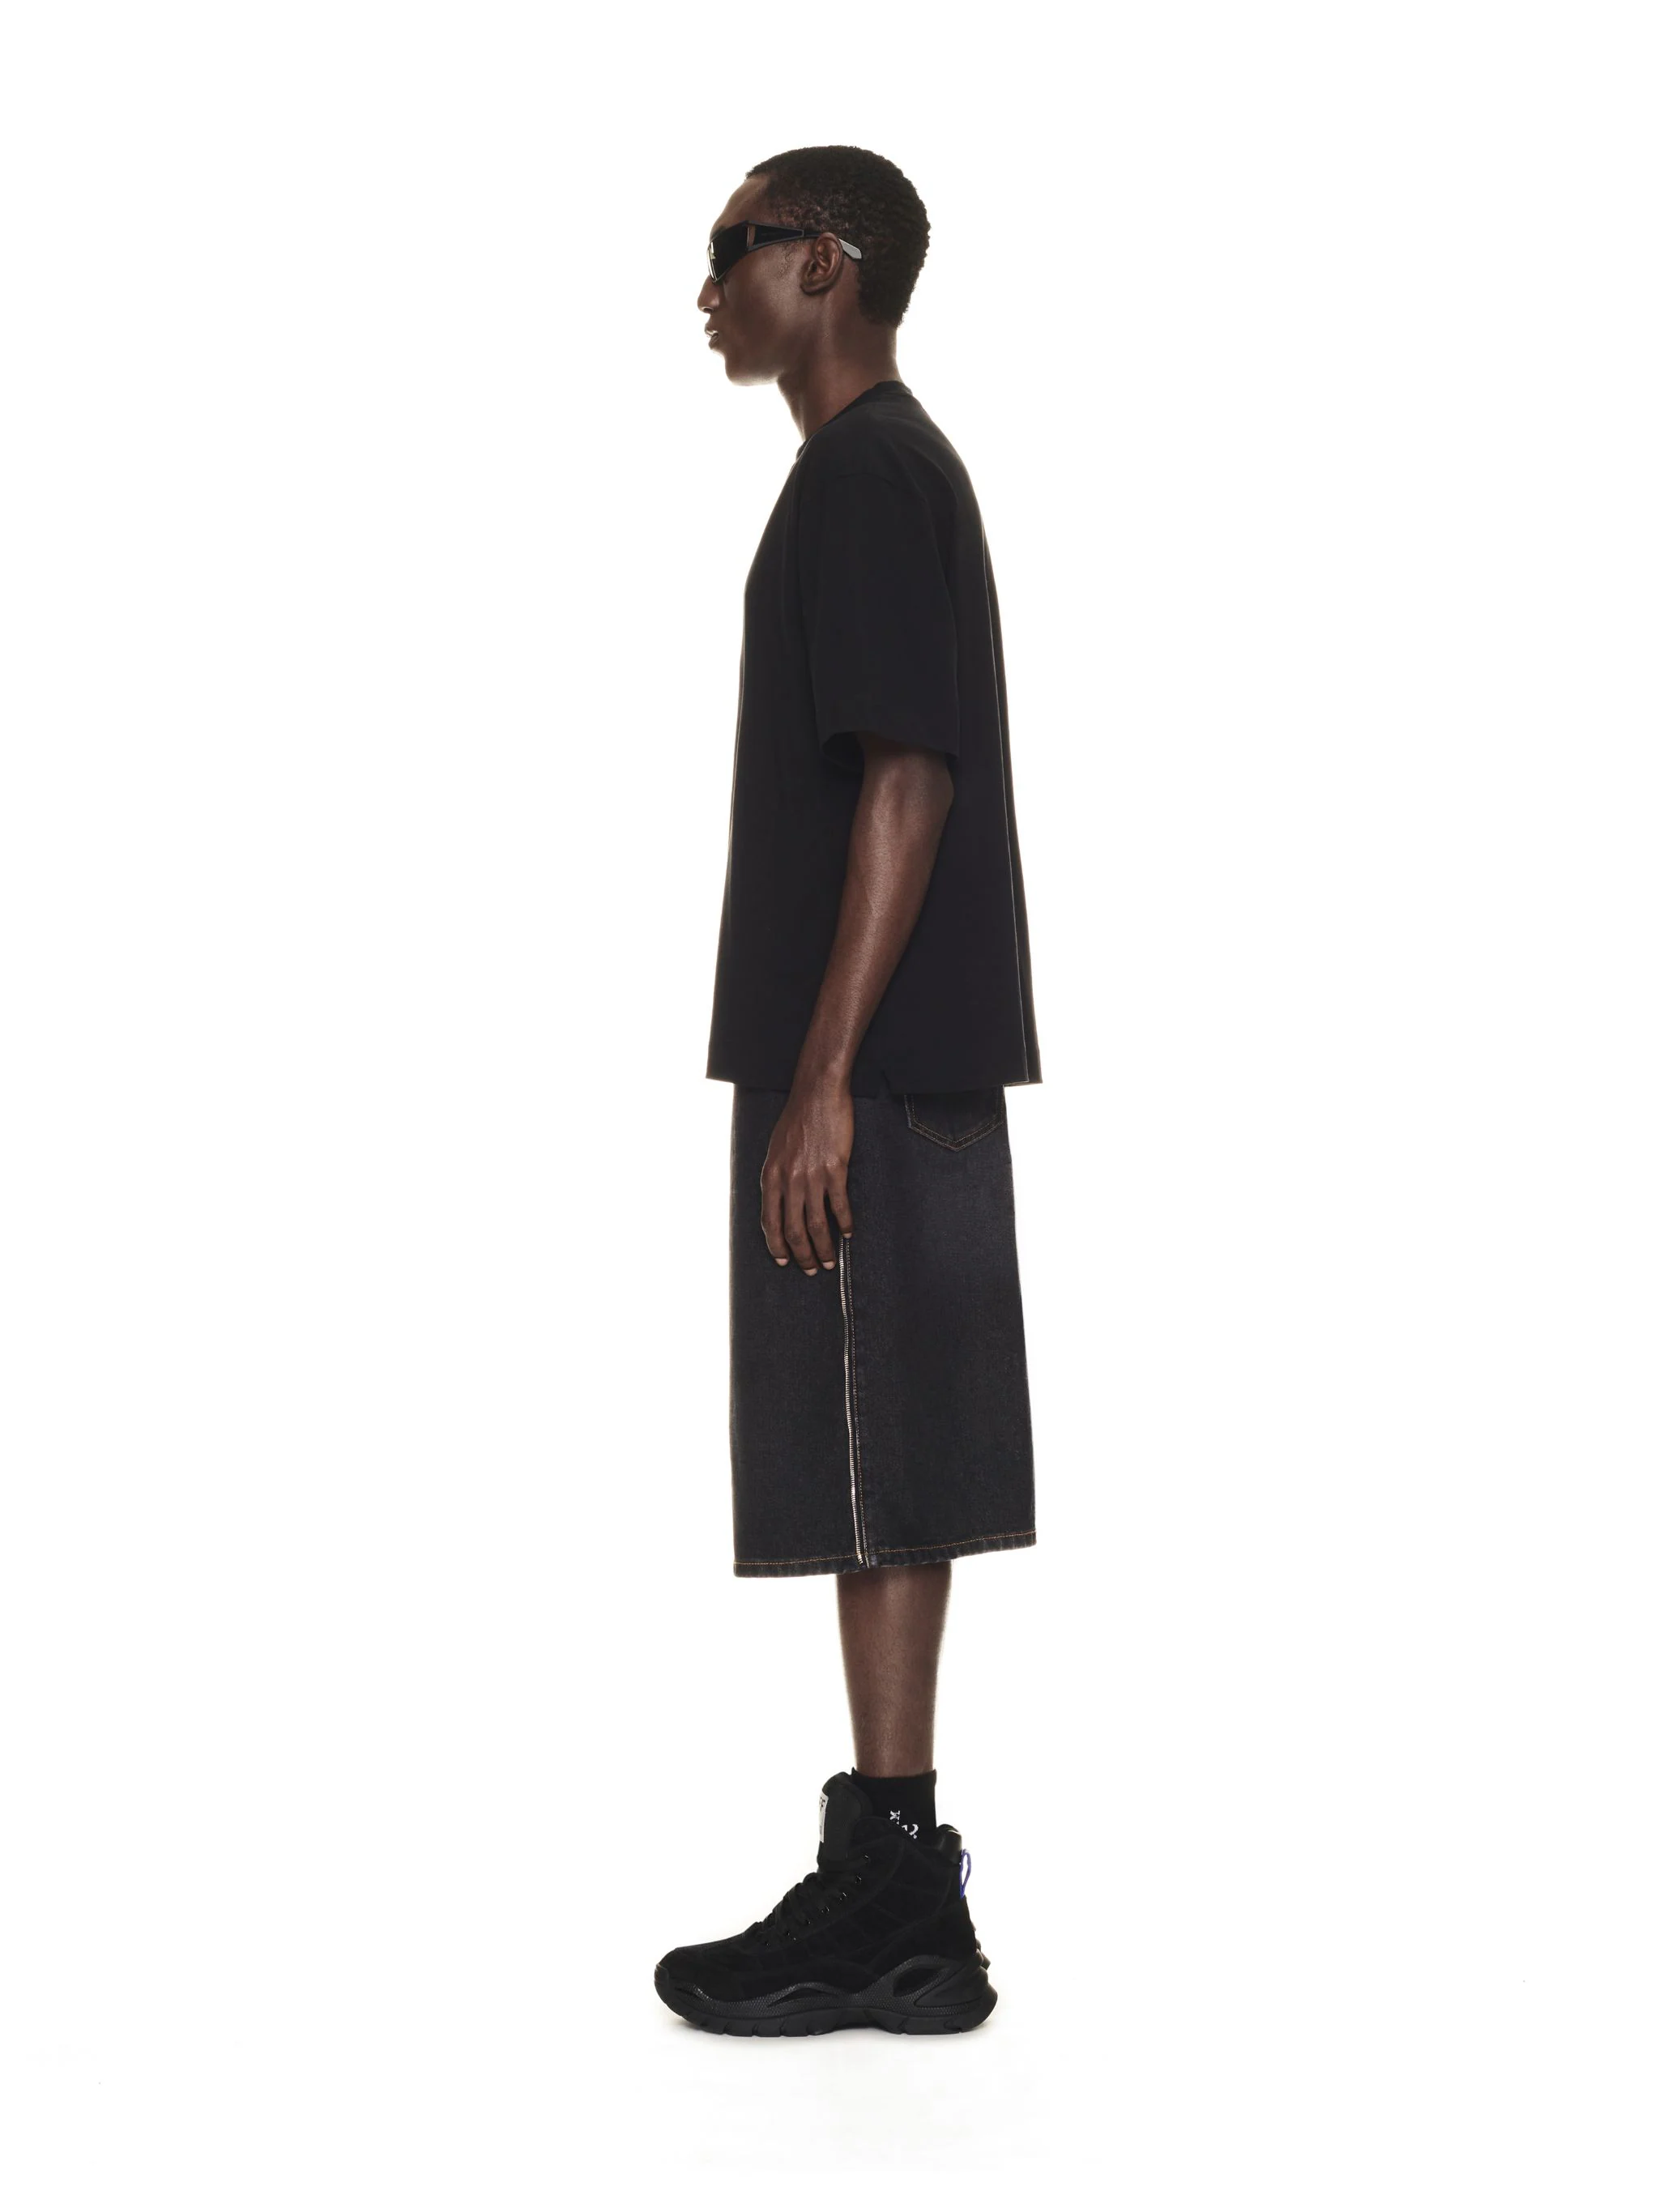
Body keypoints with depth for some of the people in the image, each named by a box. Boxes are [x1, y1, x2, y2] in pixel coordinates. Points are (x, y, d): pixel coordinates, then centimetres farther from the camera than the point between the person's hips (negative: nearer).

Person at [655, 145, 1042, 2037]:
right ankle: (892, 1897, 18)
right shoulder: (892, 471, 20)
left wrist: (822, 1074, -22)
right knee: (883, 1476, 11)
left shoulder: (867, 477, -11)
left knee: (872, 1478, -6)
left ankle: (890, 1906, 2)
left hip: (869, 1063, -10)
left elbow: (906, 782, -19)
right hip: (911, 1061, 10)